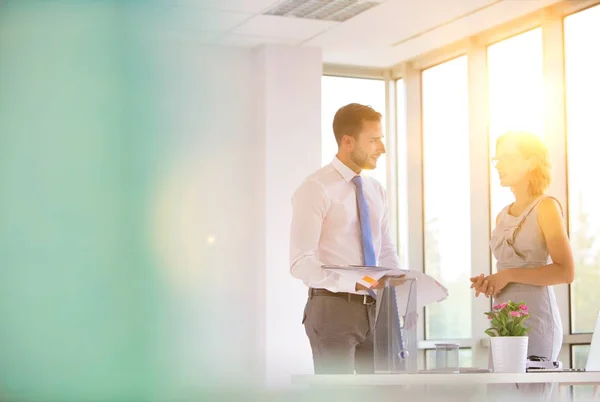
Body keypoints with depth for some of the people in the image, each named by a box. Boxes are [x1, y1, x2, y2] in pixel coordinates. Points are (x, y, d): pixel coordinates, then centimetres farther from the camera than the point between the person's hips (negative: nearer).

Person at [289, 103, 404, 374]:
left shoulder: (375, 190, 12)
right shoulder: (316, 189, -12)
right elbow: (300, 262, -18)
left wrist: (400, 285, -2)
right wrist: (351, 282, -32)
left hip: (375, 309, 7)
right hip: (333, 309, -7)